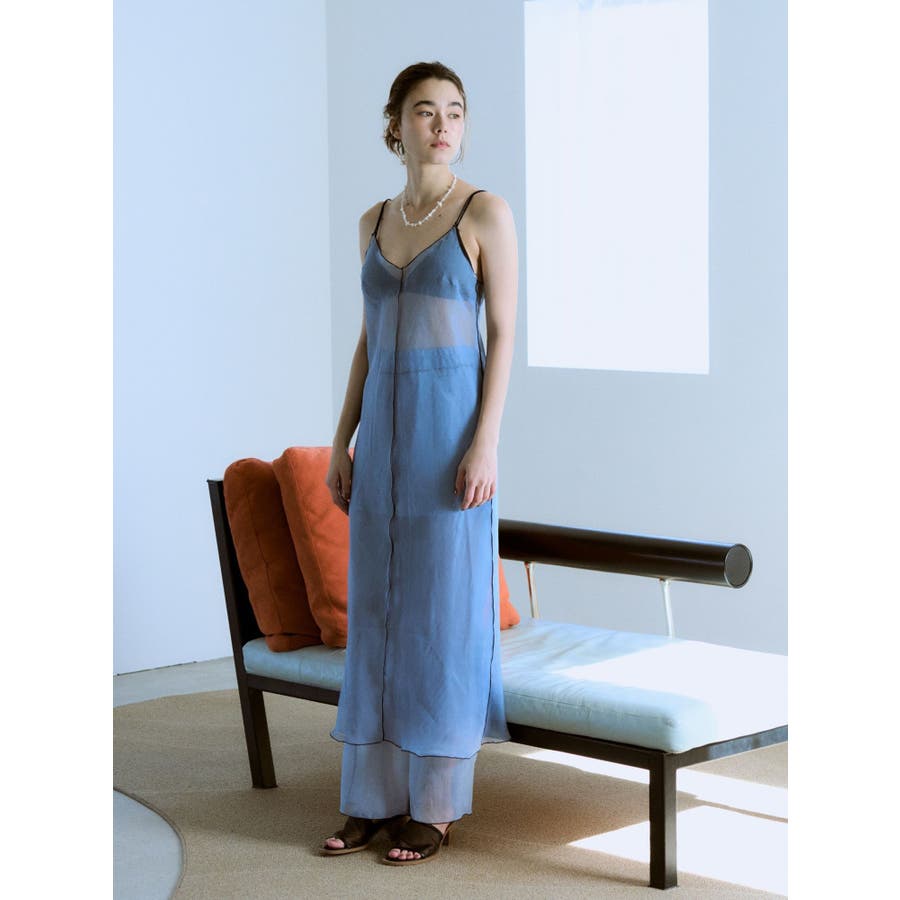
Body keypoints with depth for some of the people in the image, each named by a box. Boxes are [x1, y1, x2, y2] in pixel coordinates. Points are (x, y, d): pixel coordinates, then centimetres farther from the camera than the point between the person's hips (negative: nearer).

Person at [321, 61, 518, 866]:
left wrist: (486, 443, -16)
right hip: (384, 433, 6)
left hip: (453, 428, -6)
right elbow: (368, 340, 15)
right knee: (378, 611, 7)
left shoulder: (487, 212, -4)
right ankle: (377, 797, 15)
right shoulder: (375, 223, 13)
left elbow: (504, 335, -8)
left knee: (444, 611, -3)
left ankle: (437, 804, 8)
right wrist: (342, 442, 10)